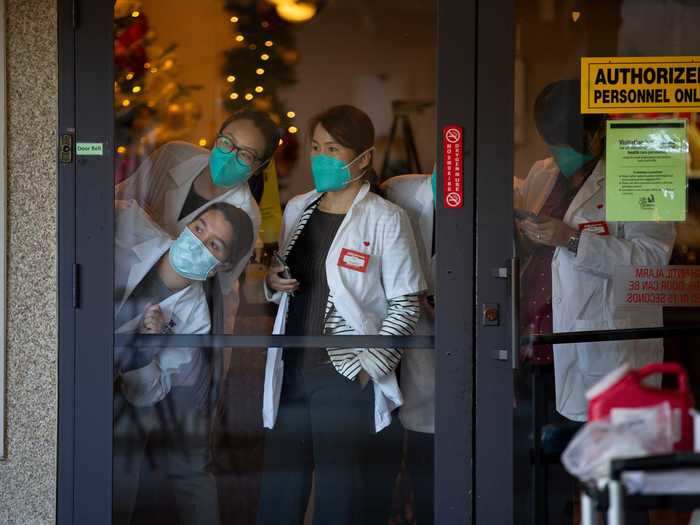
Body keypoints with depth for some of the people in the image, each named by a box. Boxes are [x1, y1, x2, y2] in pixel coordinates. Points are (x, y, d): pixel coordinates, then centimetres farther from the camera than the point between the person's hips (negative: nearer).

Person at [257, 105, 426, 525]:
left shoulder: (385, 219, -6)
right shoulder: (297, 210, 11)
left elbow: (406, 304, -8)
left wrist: (372, 365, -14)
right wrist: (273, 282, 1)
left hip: (346, 377, -6)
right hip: (292, 370, 6)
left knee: (338, 491, 1)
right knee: (279, 490, 9)